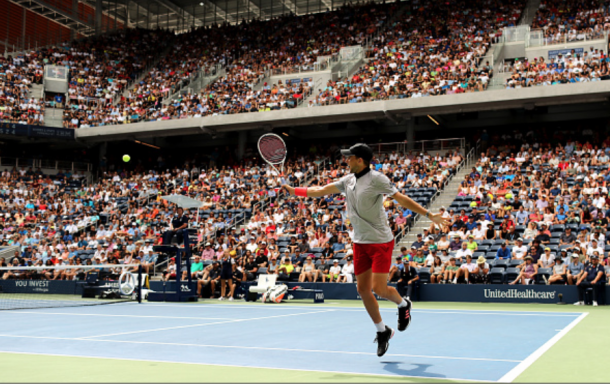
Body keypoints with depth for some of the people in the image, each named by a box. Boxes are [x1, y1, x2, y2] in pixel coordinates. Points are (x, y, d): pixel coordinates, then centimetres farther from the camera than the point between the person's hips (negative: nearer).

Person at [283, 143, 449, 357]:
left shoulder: (376, 179, -12)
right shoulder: (348, 181, 8)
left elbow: (401, 199, -13)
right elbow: (321, 191, 10)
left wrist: (429, 215, -18)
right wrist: (294, 191, 0)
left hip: (381, 241, -7)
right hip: (360, 243, 7)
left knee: (379, 288, -11)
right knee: (363, 289, 5)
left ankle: (403, 305, 22)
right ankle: (382, 331, 20)